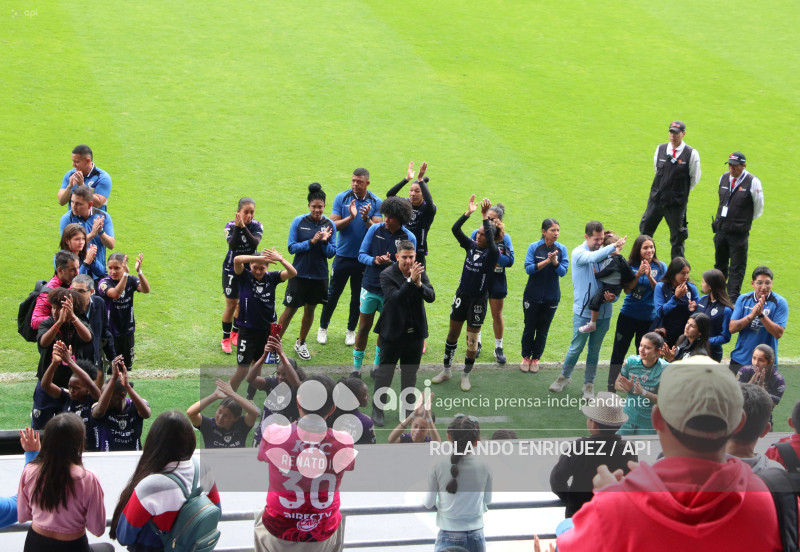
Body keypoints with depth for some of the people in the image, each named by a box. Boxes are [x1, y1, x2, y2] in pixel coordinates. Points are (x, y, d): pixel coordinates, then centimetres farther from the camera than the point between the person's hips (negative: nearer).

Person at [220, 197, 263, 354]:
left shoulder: (257, 226, -10)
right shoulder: (231, 226, -15)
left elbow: (255, 242, -29)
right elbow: (232, 245, -32)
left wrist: (243, 227, -38)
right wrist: (237, 227, -41)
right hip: (232, 270, -3)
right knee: (231, 305, 1)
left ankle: (235, 332, 34)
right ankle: (226, 338, 15)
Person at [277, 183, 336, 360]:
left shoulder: (329, 225, -3)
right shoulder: (299, 222, -8)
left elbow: (331, 253, -1)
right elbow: (292, 247, -9)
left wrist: (325, 242, -21)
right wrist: (311, 242, -21)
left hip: (319, 276, 3)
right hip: (299, 273, -2)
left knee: (310, 310, 14)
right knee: (290, 310, 0)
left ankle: (301, 343, 32)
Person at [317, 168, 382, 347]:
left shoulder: (376, 202, -4)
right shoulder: (342, 198, -4)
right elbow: (334, 225, -9)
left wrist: (366, 218, -27)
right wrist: (350, 217, -24)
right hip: (343, 255, 0)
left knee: (358, 296, 10)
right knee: (333, 293, 5)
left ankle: (351, 330, 25)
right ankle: (323, 327, 22)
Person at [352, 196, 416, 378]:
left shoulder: (409, 238, -9)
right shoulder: (375, 229, -5)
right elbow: (361, 254, -2)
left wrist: (391, 263, -27)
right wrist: (375, 260, -22)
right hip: (370, 287, 0)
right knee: (364, 327, 5)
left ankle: (378, 365, 29)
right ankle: (356, 367, 15)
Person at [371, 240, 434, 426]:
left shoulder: (420, 273, -1)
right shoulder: (388, 275, -14)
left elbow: (431, 297, -10)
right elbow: (394, 298, -28)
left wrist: (419, 284, -28)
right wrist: (410, 281, -36)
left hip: (416, 332, 4)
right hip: (393, 332, -4)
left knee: (410, 373, 16)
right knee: (385, 372, 5)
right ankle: (377, 409, 15)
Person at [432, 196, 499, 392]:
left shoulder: (492, 253, -14)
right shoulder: (471, 246, -1)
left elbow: (490, 240, -35)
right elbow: (455, 229, -11)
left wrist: (485, 216, -36)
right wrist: (468, 213, -22)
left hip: (478, 299, -4)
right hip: (462, 294, 5)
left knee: (472, 339, 4)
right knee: (453, 333, 12)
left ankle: (466, 375, 18)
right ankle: (446, 370, 25)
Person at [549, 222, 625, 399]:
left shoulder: (605, 254, 3)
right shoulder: (579, 253, -9)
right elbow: (593, 257, -33)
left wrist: (613, 296, -12)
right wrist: (614, 246, -37)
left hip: (603, 312, 4)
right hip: (583, 311, -3)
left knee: (594, 350, 13)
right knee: (576, 348, 4)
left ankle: (589, 384, 25)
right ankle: (565, 376, 27)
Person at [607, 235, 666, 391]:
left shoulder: (660, 267, -2)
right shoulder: (630, 266, -2)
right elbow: (627, 290, -8)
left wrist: (649, 276, -22)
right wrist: (638, 275, -22)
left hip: (649, 318, 0)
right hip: (628, 315, 0)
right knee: (619, 351, 3)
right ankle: (611, 387, 11)